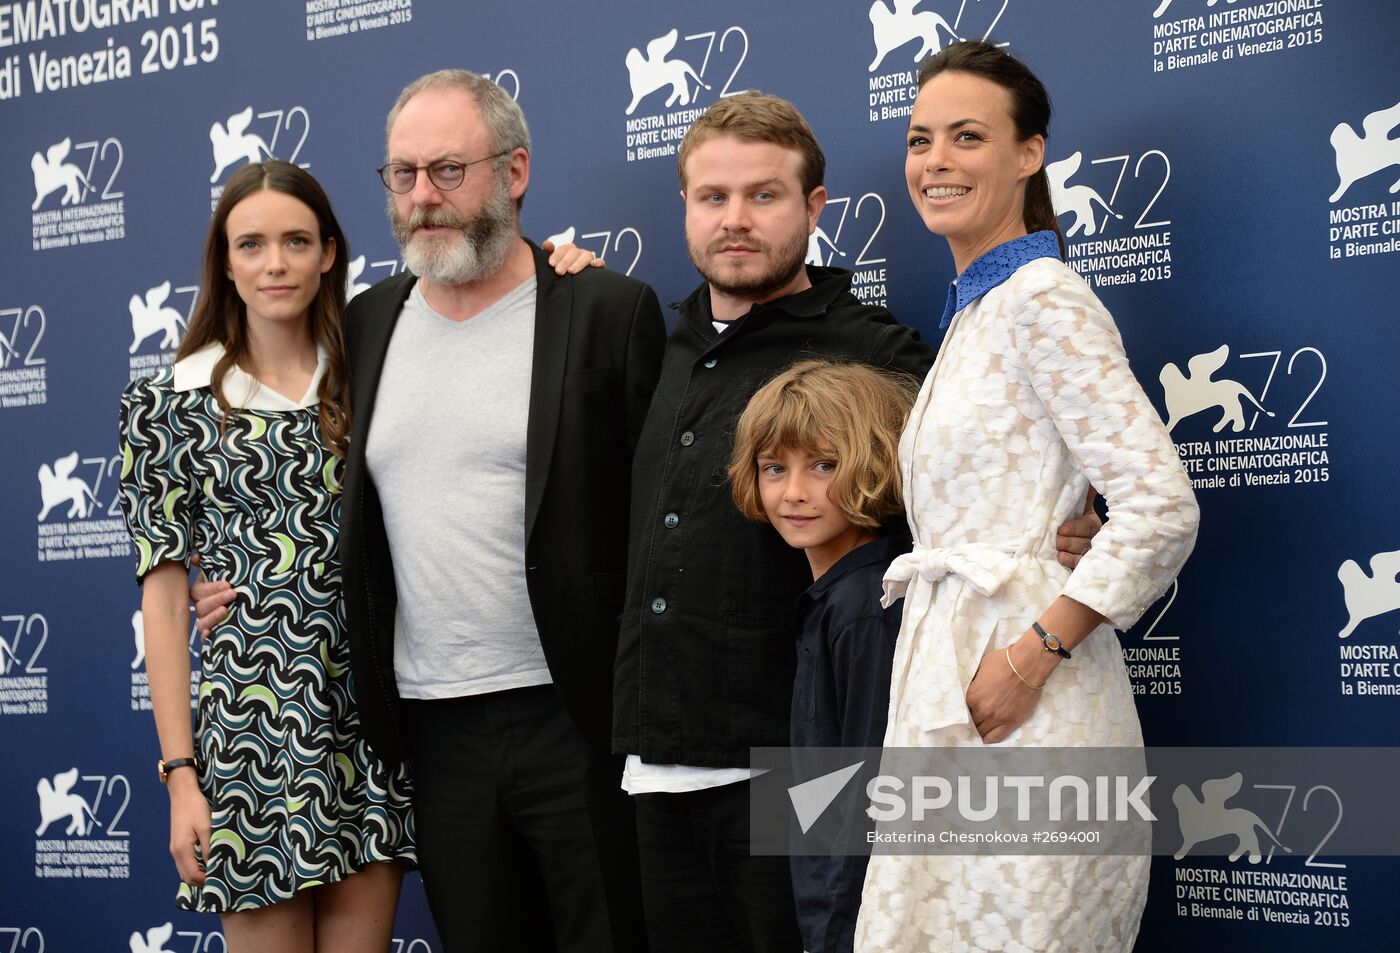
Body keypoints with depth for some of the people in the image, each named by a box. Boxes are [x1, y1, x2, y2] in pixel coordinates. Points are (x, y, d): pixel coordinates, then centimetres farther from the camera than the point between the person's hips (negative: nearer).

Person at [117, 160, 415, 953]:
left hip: (368, 711, 2)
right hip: (247, 726, -2)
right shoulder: (172, 403, 0)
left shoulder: (367, 375, 6)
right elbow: (165, 593, -1)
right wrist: (180, 772, -6)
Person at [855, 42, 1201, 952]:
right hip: (946, 678, 9)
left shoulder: (1043, 300, -9)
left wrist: (1032, 657, -19)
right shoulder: (974, 312, 18)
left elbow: (1163, 508, -18)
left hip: (1022, 702, -9)